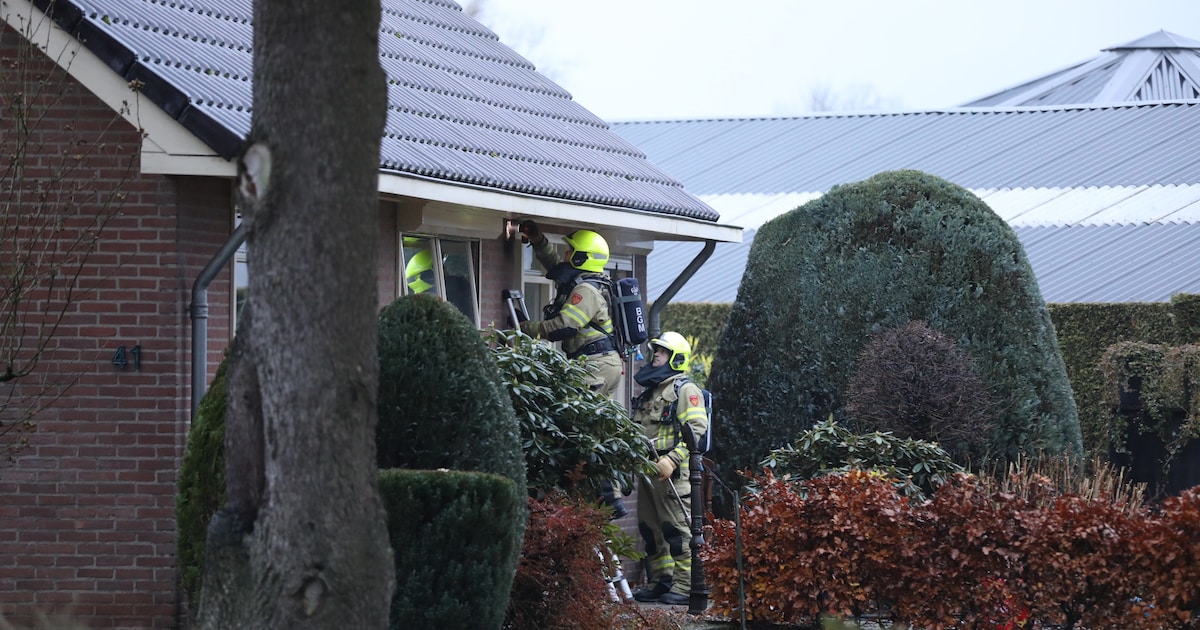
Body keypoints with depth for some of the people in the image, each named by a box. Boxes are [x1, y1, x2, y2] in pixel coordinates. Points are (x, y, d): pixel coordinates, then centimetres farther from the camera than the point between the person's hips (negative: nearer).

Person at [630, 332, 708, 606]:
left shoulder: (685, 390, -4)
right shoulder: (649, 392, 23)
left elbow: (697, 429, -15)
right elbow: (639, 430, 31)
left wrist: (672, 459, -22)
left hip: (673, 471, -9)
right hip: (648, 470, 9)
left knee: (677, 529, -10)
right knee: (651, 528, 9)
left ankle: (686, 586, -10)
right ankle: (661, 582, 15)